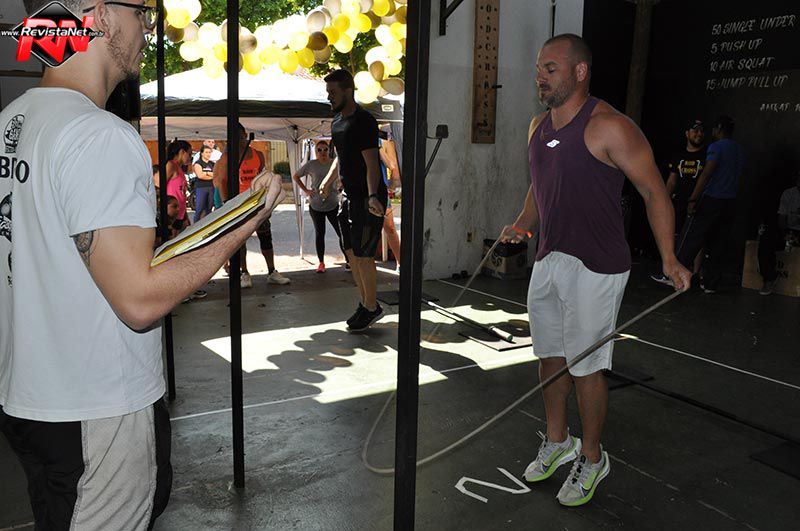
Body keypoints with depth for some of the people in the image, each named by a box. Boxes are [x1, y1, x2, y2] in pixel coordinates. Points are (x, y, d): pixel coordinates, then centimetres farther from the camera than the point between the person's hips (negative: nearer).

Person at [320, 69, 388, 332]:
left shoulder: (364, 121, -16)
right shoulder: (337, 122, 12)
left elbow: (372, 164, -25)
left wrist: (372, 197, -36)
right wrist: (327, 182, 34)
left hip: (368, 198, -9)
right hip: (349, 195, 9)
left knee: (363, 255, -5)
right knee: (351, 253, 12)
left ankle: (371, 308, 10)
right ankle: (365, 303, 25)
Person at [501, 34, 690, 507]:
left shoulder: (608, 127, -14)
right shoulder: (539, 127, 10)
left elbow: (653, 190, -13)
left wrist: (669, 259, -19)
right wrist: (523, 225, 7)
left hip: (595, 268, -7)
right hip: (548, 260, 8)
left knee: (586, 365, 1)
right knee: (550, 356, 15)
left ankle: (592, 459, 21)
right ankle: (557, 442, 34)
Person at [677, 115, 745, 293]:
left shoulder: (717, 146, -9)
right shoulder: (739, 150, 16)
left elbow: (706, 175, -17)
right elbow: (736, 175, 21)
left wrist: (693, 200, -18)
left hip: (711, 200, -7)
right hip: (730, 202, 7)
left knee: (692, 240, -2)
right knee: (717, 244, 8)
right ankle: (710, 283, 10)